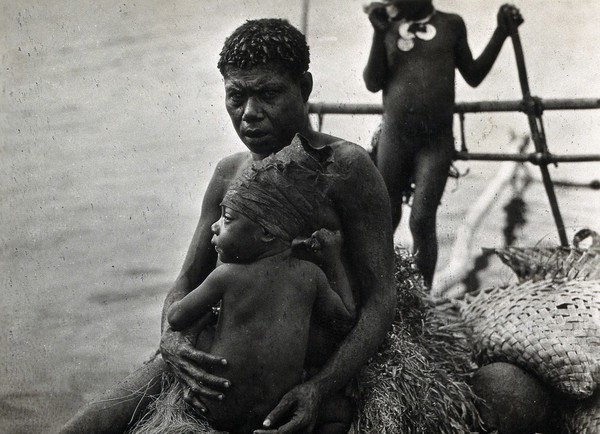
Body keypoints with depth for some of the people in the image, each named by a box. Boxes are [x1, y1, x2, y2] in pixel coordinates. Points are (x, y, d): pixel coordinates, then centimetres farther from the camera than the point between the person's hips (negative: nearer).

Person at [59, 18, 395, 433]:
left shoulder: (346, 166, -8)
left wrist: (320, 388, -25)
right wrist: (172, 341, -13)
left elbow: (379, 301, -10)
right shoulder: (229, 173, 10)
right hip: (213, 364, 4)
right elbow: (187, 282, 12)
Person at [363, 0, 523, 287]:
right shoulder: (389, 27, 7)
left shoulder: (451, 25, 6)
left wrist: (501, 32, 5)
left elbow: (473, 76, 14)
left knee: (422, 220, -10)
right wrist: (379, 32, -7)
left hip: (436, 142, -1)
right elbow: (373, 83, 1)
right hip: (393, 137, 1)